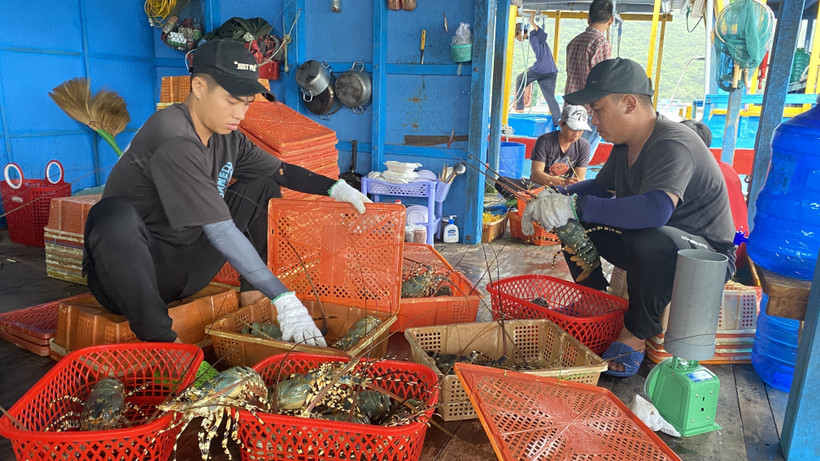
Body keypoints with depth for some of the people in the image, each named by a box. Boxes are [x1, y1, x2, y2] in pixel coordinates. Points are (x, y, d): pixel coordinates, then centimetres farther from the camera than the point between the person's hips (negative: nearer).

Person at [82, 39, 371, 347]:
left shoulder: (226, 135, -1)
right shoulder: (174, 140, -26)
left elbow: (280, 170, 15)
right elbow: (221, 231, -30)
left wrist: (335, 188, 1)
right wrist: (283, 299, -32)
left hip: (186, 269, 8)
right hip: (128, 275, -8)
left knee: (263, 186, 9)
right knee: (115, 216, -40)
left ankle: (251, 294, 7)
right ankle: (159, 340, -27)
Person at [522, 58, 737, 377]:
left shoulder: (673, 145, -26)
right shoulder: (625, 145, 3)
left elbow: (656, 210, -45)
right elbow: (600, 186, 18)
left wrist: (576, 206, -42)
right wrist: (555, 197, -3)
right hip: (645, 247, 9)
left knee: (654, 240, -41)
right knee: (573, 223, 0)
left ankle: (636, 335, -16)